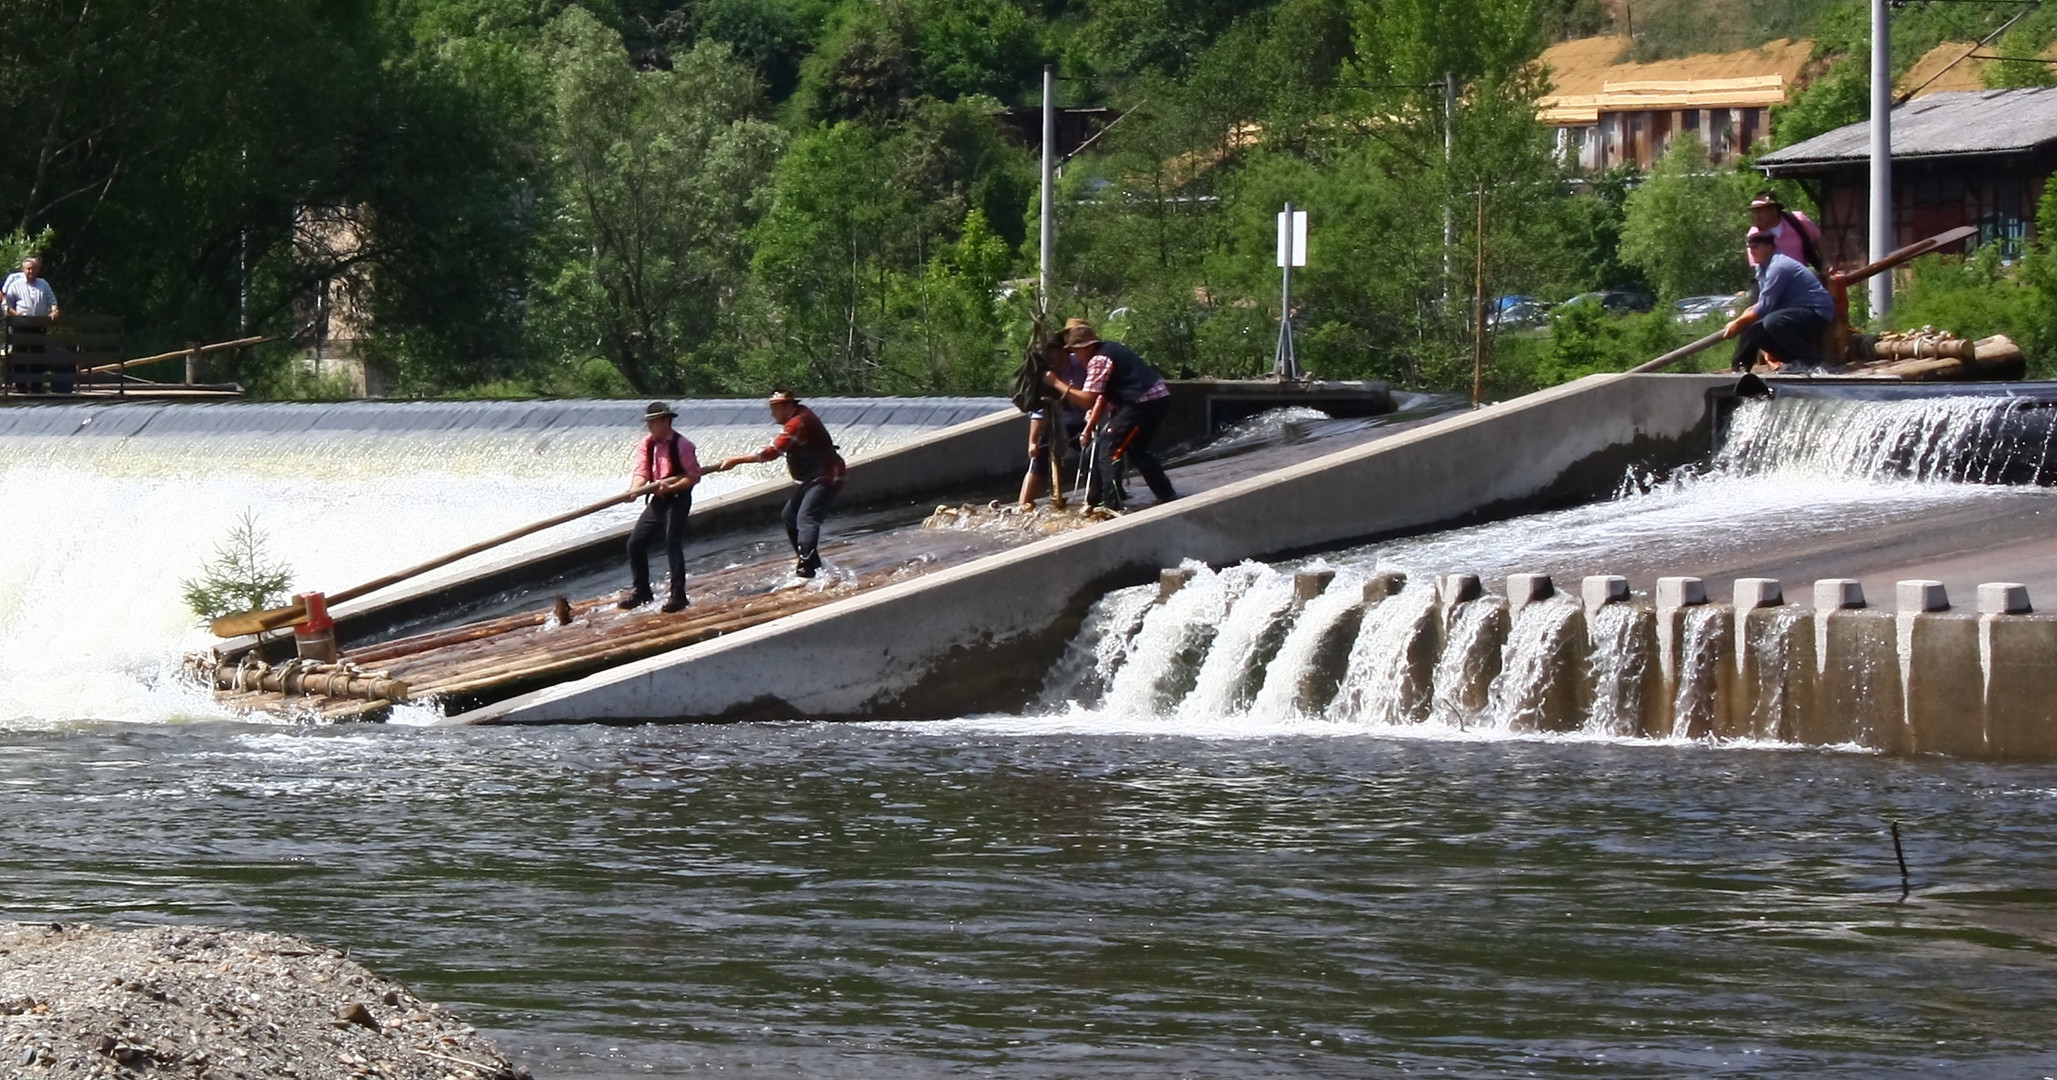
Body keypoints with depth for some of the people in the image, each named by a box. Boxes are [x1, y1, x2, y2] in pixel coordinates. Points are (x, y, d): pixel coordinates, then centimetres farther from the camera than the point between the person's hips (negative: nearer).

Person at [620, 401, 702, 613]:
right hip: (658, 500, 7)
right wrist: (633, 490, -20)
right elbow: (642, 473, 0)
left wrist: (671, 486, -25)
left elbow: (694, 476, -13)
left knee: (673, 543, -16)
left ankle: (678, 595, -12)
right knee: (635, 542, 5)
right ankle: (641, 591, 18)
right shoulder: (646, 445, 6)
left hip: (677, 499, -7)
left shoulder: (682, 445, -12)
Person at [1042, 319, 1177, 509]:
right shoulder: (1110, 350, 18)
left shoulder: (1098, 360, -13)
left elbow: (1087, 401, -18)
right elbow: (1102, 396, 22)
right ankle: (1168, 497, 29)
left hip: (1144, 403, -10)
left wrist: (1057, 383, -11)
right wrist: (1090, 427, 19)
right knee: (1136, 450, 25)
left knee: (1108, 449, -6)